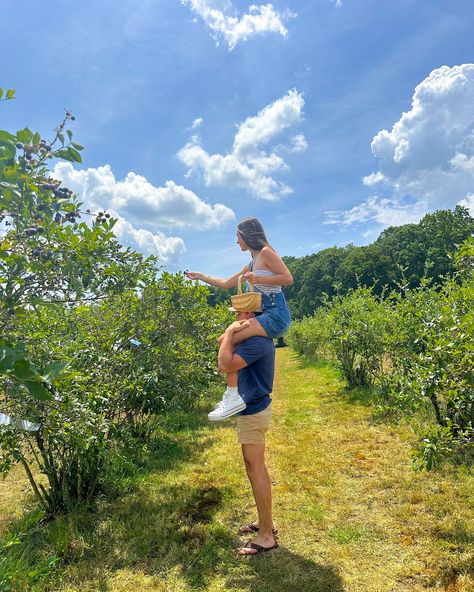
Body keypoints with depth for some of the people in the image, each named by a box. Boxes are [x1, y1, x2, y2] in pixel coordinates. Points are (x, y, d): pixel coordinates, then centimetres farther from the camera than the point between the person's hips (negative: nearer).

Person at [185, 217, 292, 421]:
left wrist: (257, 279, -16)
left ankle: (233, 396, -15)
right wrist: (201, 277, 33)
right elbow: (226, 283, 28)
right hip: (265, 314, 9)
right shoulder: (251, 264, 21)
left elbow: (288, 278, -14)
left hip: (276, 313, -9)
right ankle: (231, 392, 10)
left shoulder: (266, 252, -4)